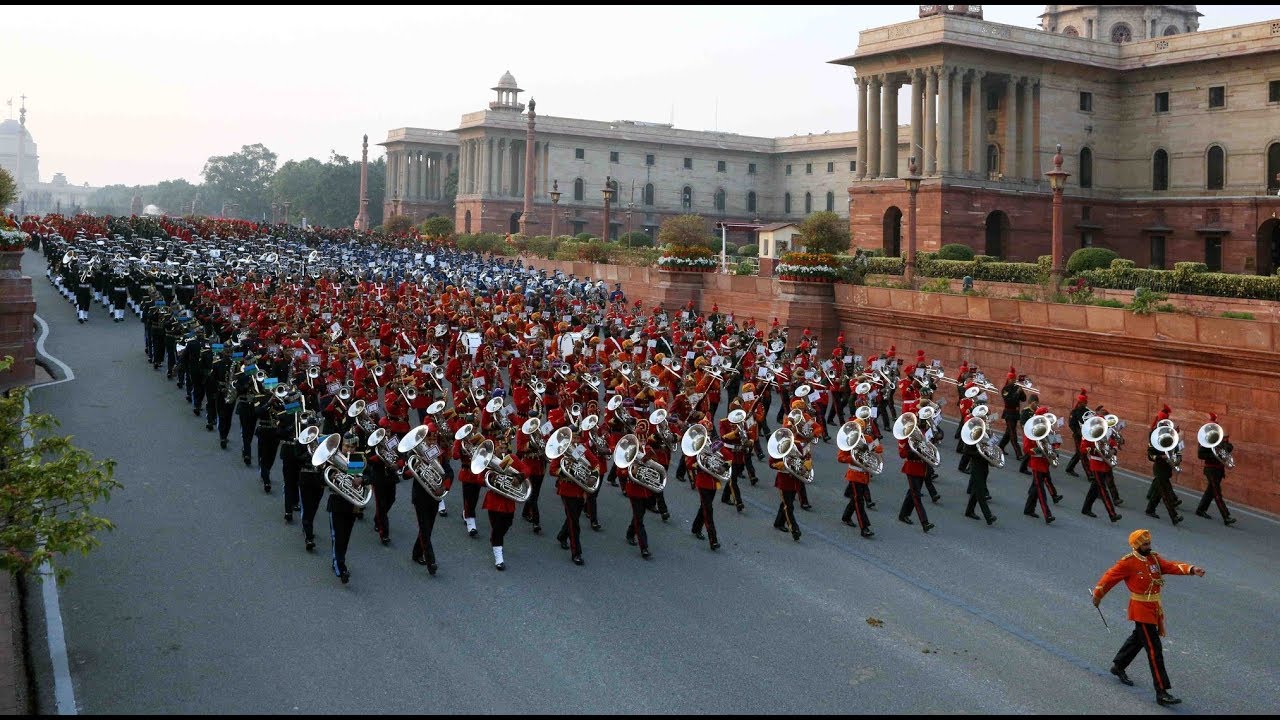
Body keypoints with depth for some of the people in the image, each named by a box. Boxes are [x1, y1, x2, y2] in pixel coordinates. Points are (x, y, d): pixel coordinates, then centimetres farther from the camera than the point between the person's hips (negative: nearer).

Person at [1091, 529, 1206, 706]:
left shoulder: (1154, 558, 4)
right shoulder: (1127, 563, -15)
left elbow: (1172, 566, -8)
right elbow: (1109, 577, -6)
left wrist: (1192, 570, -25)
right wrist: (1097, 595, 3)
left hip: (1155, 608, 8)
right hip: (1141, 610, -8)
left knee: (1138, 638, 26)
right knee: (1154, 651, -10)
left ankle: (1118, 667, 48)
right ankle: (1161, 692, -9)